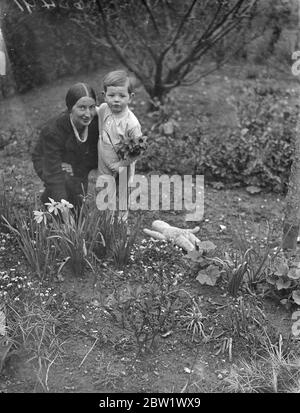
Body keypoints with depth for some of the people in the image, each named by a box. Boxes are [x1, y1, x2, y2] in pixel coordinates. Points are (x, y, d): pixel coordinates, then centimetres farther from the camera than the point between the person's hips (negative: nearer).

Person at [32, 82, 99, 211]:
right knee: (70, 184, -28)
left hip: (77, 165, 4)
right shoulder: (52, 130, -36)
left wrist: (76, 169, -28)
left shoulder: (95, 123, -25)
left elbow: (96, 157, -13)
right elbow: (54, 172, -39)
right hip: (47, 162, -4)